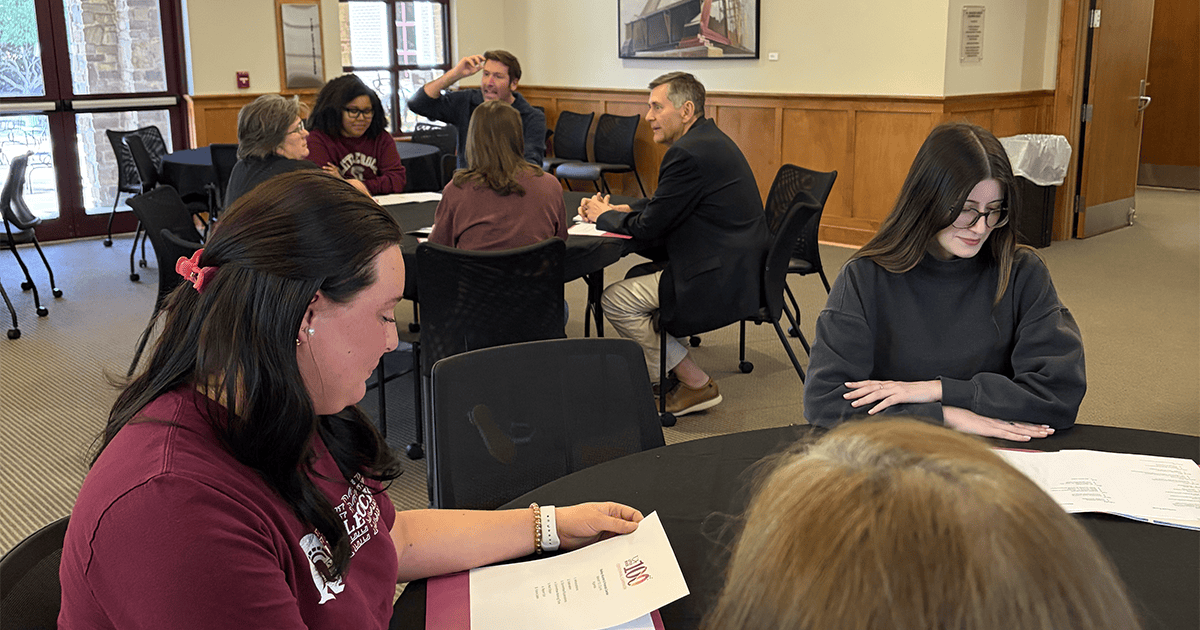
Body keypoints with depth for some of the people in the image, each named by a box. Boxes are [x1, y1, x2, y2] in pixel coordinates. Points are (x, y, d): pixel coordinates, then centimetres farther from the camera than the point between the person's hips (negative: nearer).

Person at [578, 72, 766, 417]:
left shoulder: (688, 153, -19)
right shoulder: (708, 140, 14)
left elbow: (649, 226, -15)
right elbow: (666, 206, 21)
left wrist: (604, 216, 3)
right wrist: (618, 210, 9)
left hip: (719, 282, -11)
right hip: (738, 269, 11)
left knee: (614, 299, -4)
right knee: (637, 277, 22)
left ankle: (696, 385, 2)